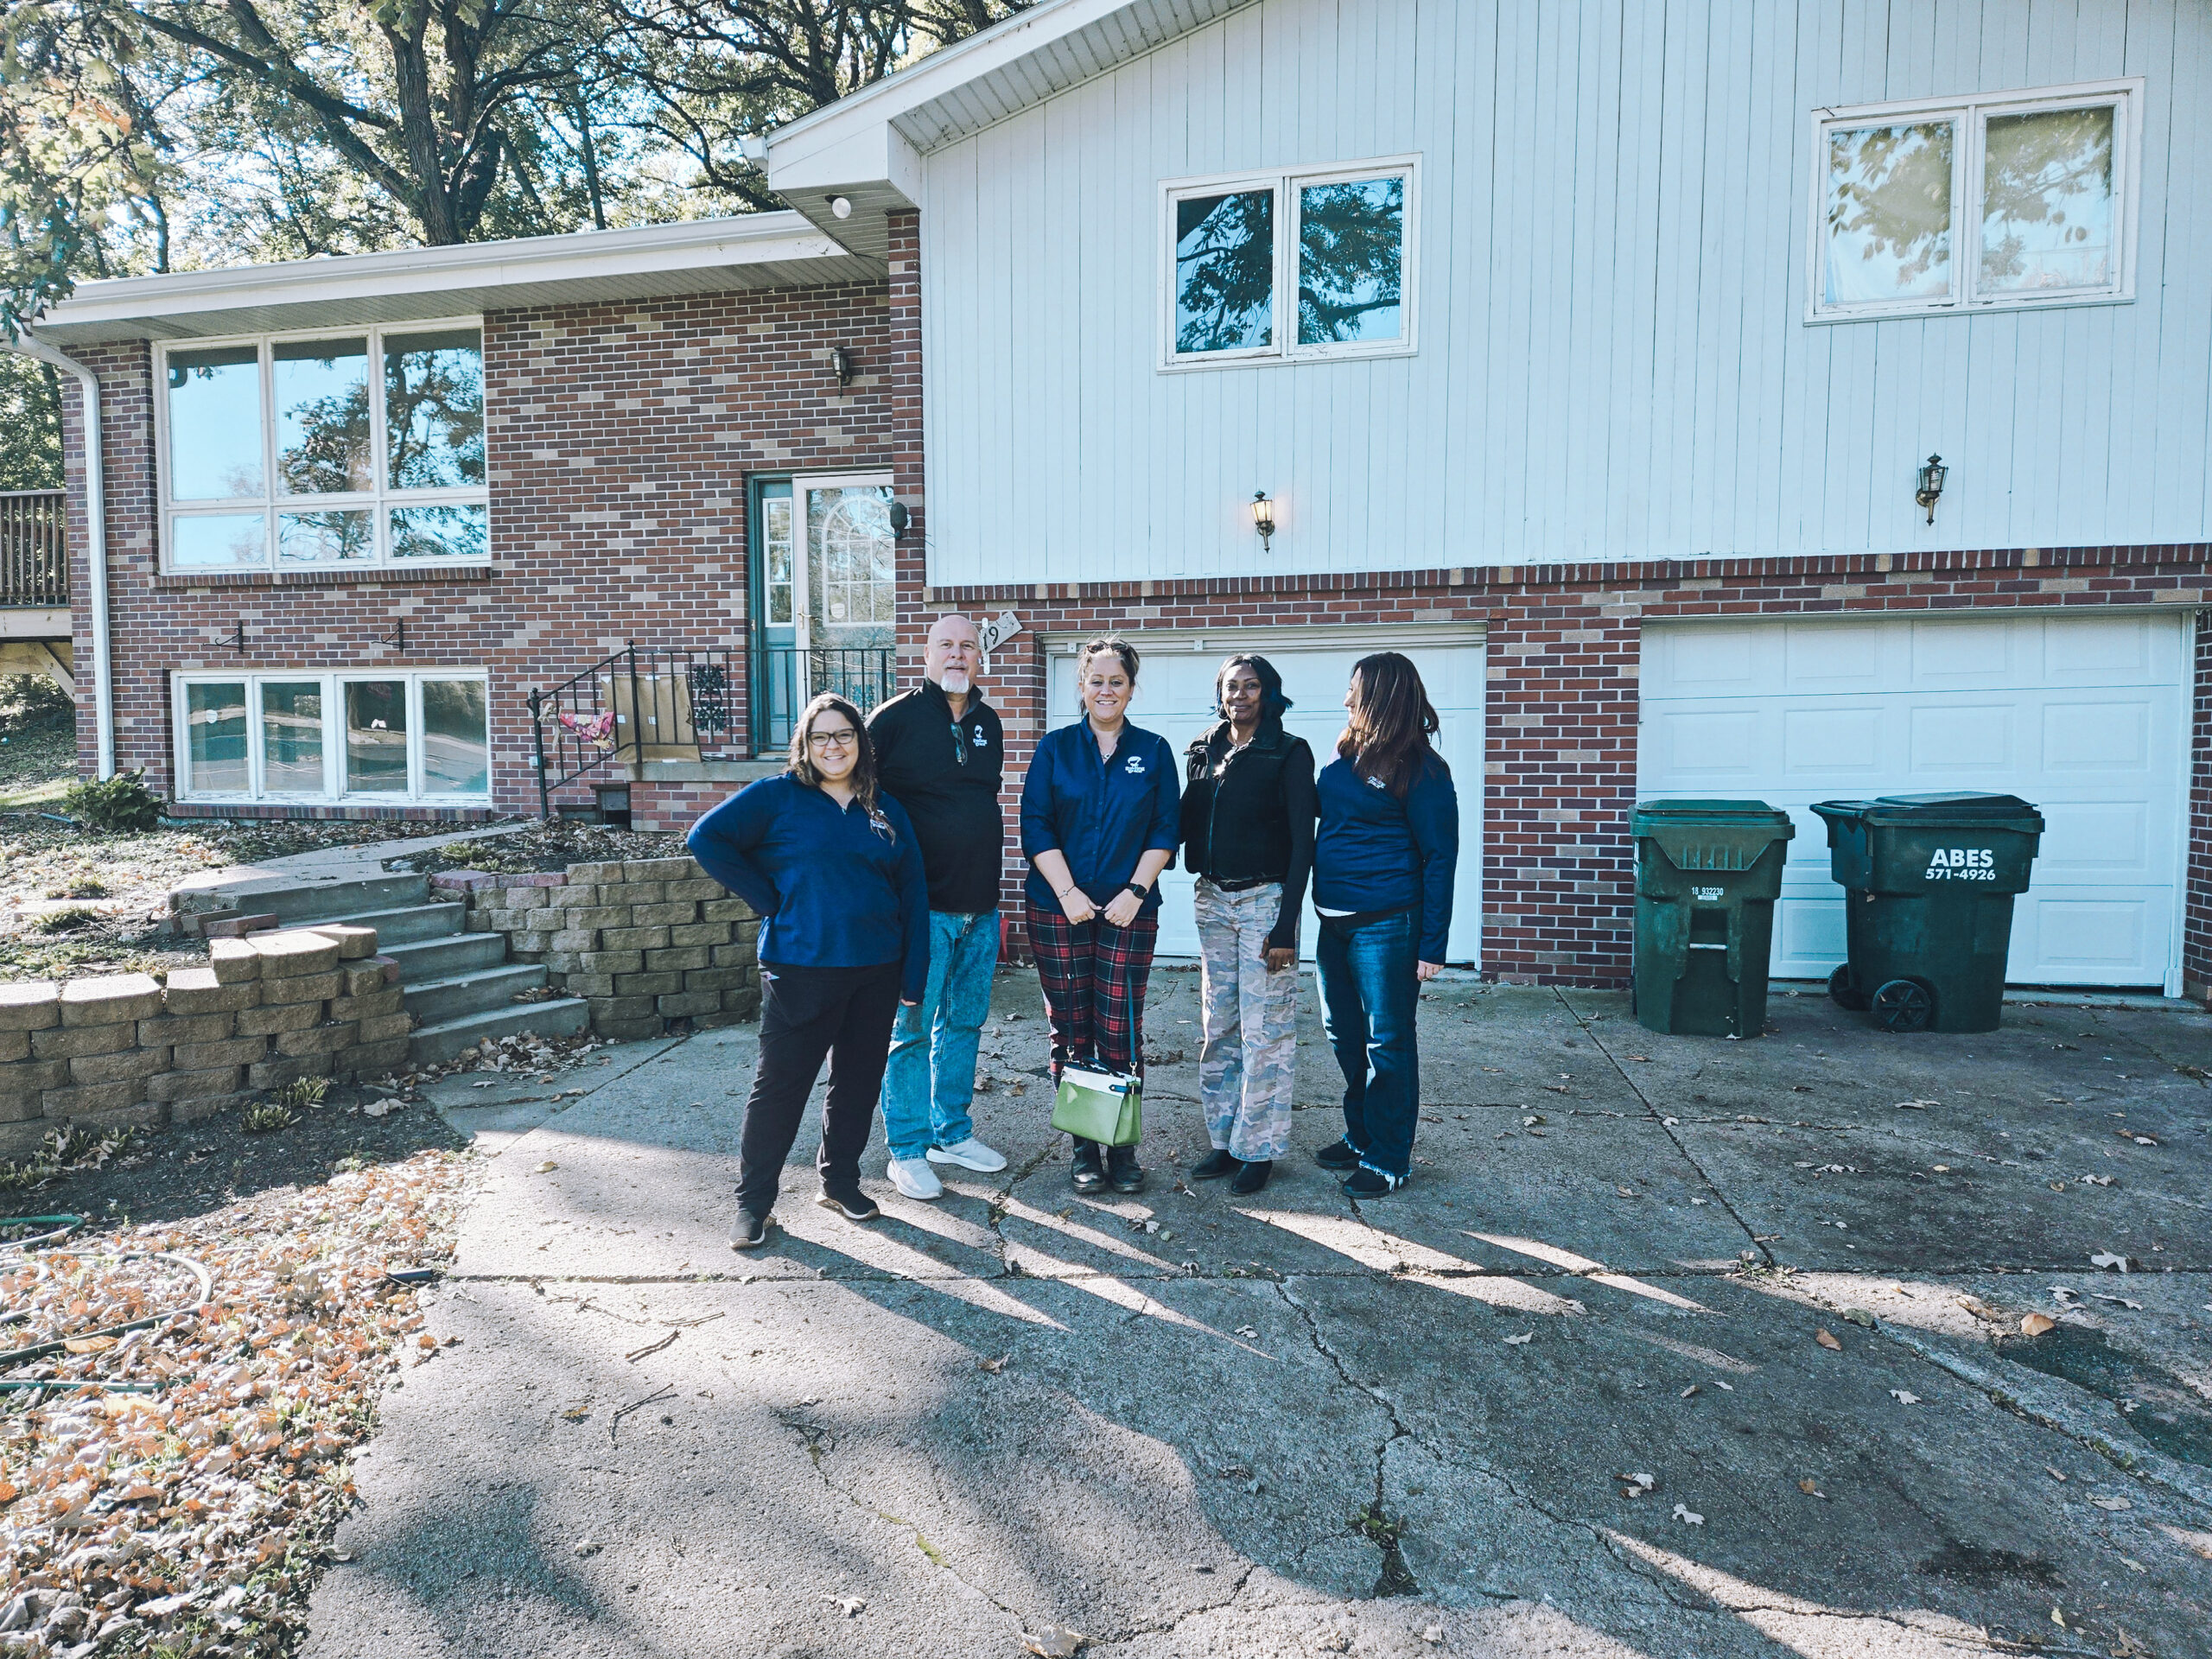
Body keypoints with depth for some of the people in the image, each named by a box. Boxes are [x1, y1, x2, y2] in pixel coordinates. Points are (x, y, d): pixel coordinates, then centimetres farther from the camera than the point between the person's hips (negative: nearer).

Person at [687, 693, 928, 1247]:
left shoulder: (886, 810, 10)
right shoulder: (778, 796, -1)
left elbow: (913, 893, 10)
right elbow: (707, 838, -7)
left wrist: (914, 975, 4)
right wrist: (769, 901, -9)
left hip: (877, 969, 4)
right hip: (802, 968, -4)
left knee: (858, 1082, 13)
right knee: (780, 1084, 1)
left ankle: (840, 1182, 30)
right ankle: (753, 1202, 15)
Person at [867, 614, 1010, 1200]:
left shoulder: (989, 723, 12)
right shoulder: (895, 718, -7)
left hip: (980, 906, 6)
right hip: (922, 905, -6)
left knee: (965, 1023, 14)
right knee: (913, 1027, 1)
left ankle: (952, 1132, 28)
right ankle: (907, 1150, 13)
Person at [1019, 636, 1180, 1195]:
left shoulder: (1154, 751, 8)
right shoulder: (1055, 748, 7)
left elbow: (1165, 831, 5)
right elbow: (1034, 825, 1)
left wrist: (1136, 891, -7)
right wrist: (1068, 892, -9)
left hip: (1129, 910, 0)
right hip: (1058, 909, 1)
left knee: (1120, 1032, -2)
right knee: (1070, 1028, 3)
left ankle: (1123, 1146, 11)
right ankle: (1084, 1147, 14)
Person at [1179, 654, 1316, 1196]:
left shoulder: (1289, 754, -6)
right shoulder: (1204, 753, 10)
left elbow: (1302, 842, -9)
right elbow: (1186, 822, 14)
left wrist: (1286, 926, -14)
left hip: (1265, 900, -5)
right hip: (1213, 900, 5)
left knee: (1264, 1032, -1)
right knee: (1217, 1028, 9)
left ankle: (1258, 1149, 12)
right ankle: (1225, 1141, 21)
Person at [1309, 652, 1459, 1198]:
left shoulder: (1420, 769, -10)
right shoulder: (1346, 756, 9)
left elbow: (1440, 857, -11)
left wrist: (1433, 944, -14)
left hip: (1385, 924, -8)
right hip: (1334, 921, 8)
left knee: (1387, 1042, 3)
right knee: (1344, 1035, 17)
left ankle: (1388, 1160, 16)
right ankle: (1361, 1137, 33)